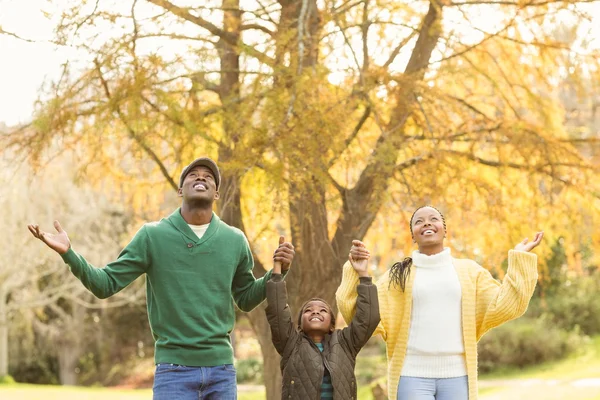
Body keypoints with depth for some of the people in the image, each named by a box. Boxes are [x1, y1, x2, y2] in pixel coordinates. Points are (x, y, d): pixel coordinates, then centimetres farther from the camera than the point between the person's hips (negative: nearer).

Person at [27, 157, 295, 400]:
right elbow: (106, 284, 0)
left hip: (221, 370, 3)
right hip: (174, 369, -3)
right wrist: (68, 254, -14)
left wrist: (278, 272, 1)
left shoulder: (234, 240, 5)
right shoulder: (153, 235, -2)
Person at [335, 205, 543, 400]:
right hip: (412, 376, -2)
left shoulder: (469, 271, 12)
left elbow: (502, 306, 1)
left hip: (456, 376, 2)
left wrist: (519, 259, 4)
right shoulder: (399, 275, 7)